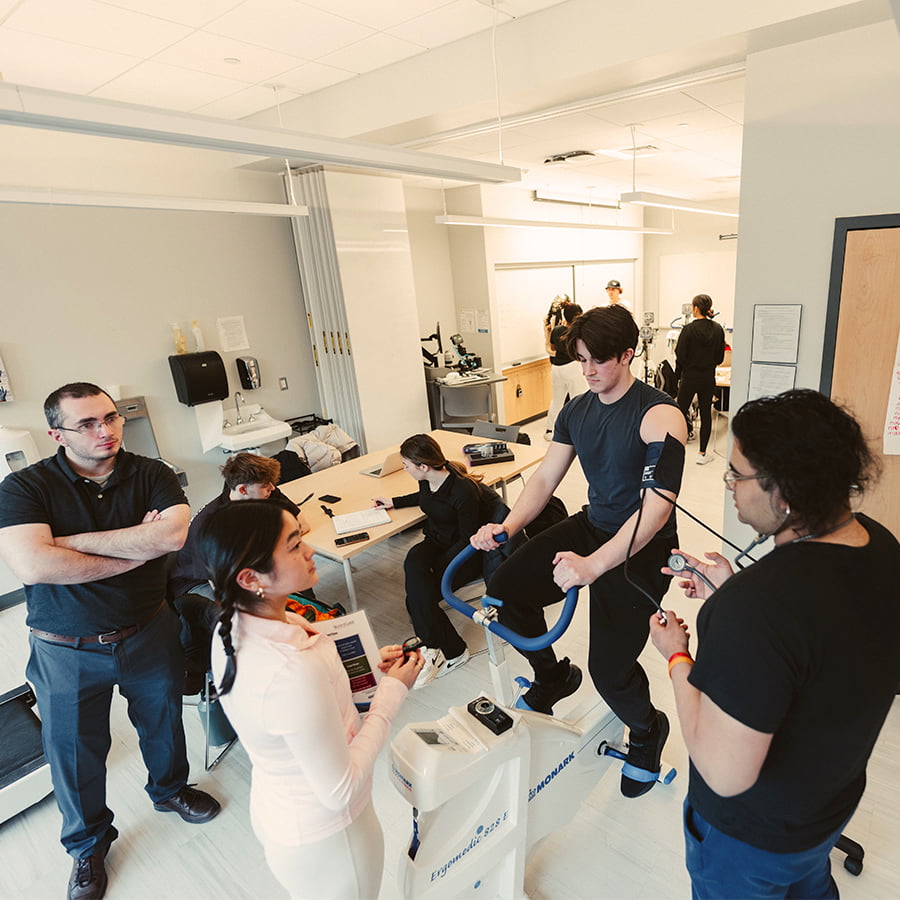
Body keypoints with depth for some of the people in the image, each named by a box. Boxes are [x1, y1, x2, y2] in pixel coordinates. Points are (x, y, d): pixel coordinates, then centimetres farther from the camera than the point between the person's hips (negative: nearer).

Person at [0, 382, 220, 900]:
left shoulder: (151, 475, -10)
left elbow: (175, 534, -28)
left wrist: (71, 540, -25)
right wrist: (138, 549, -24)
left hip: (149, 634, 2)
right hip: (67, 652, -1)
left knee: (163, 722, 23)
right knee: (76, 751, 18)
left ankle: (170, 789, 55)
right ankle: (88, 845, 47)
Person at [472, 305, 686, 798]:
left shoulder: (659, 416, -20)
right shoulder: (576, 411, 2)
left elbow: (657, 509, -29)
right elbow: (545, 478, 3)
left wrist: (593, 565, -37)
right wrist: (508, 525, -15)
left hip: (641, 546, -6)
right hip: (591, 525, 7)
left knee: (609, 668, -12)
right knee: (506, 588, -5)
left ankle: (647, 730, 27)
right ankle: (553, 676, 23)